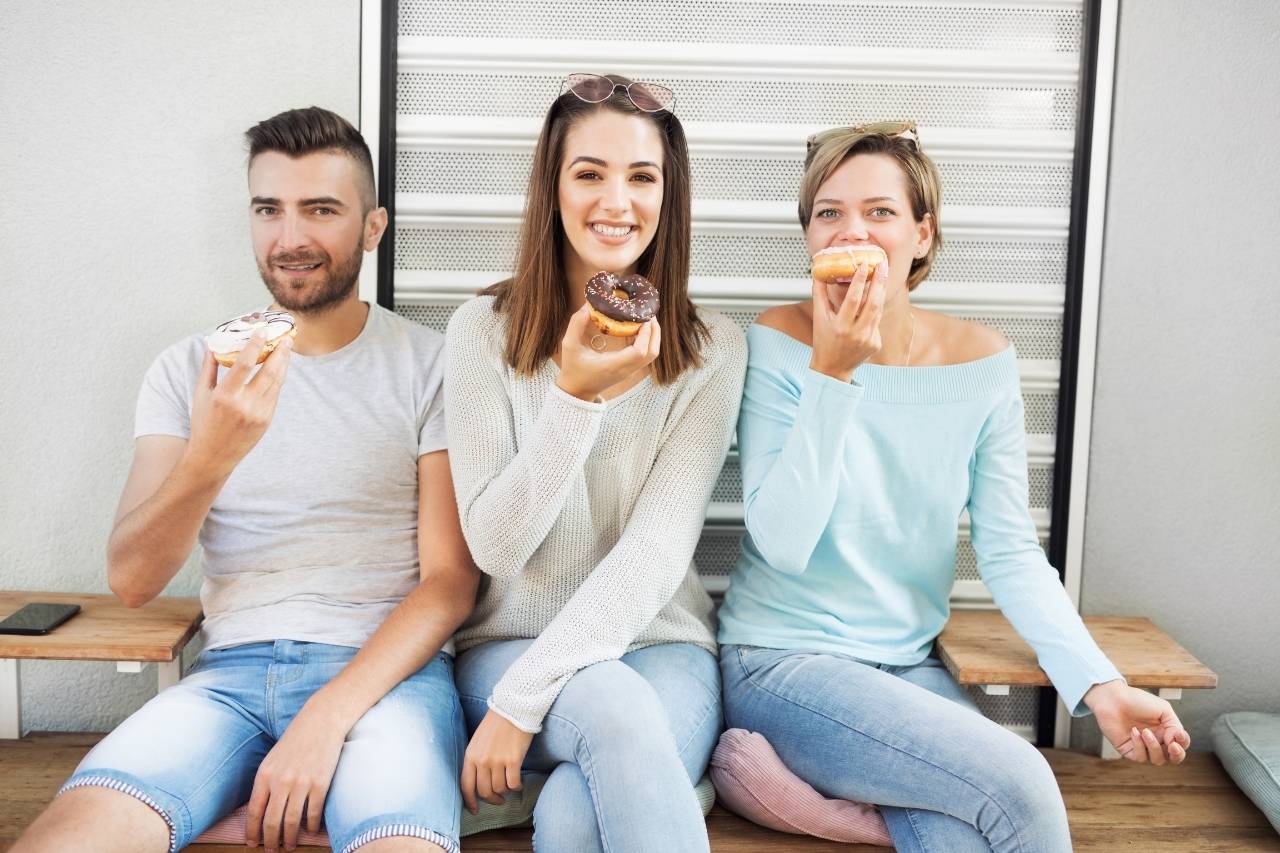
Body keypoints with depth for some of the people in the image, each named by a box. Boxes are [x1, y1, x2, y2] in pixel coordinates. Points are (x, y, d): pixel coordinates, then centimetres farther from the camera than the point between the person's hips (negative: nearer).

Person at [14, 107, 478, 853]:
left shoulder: (431, 365, 2)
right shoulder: (190, 369, 10)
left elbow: (451, 583, -2)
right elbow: (132, 581, 1)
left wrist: (327, 717, -15)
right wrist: (210, 456, -18)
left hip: (386, 668, -2)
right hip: (233, 671, 3)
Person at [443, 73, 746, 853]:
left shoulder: (711, 348, -3)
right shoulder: (485, 330, -2)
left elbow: (658, 551, -12)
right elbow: (495, 546, -8)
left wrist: (521, 701, -18)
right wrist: (575, 396, -22)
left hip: (660, 647, 0)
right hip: (509, 641, 1)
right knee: (621, 714, -33)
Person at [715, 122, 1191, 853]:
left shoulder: (982, 360, -2)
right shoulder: (779, 343, -10)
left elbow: (1011, 550, -2)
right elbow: (782, 545, -17)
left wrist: (1098, 683, -14)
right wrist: (831, 373, -24)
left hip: (909, 665, 3)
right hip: (782, 659, -3)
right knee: (1017, 785, -19)